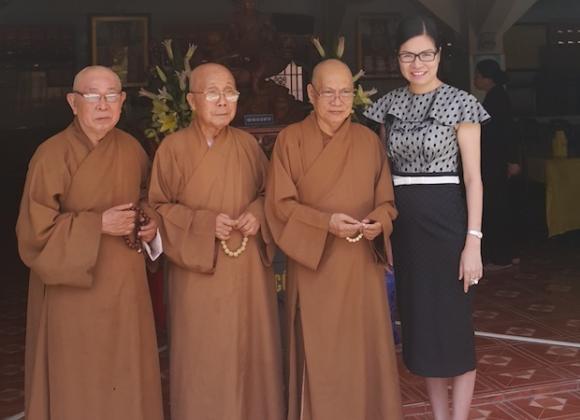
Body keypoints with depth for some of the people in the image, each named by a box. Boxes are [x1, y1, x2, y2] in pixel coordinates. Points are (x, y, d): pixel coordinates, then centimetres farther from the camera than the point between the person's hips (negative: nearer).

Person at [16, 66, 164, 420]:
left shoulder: (132, 149, 3)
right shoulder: (52, 155, -13)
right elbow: (34, 230, -14)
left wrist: (151, 224, -2)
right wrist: (98, 224, -19)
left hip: (125, 285, 5)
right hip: (74, 292, -5)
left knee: (127, 381, 13)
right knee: (78, 385, 6)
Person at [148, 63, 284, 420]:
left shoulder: (248, 143, 5)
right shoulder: (173, 147, -5)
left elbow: (269, 193, 15)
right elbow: (157, 208, -3)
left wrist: (258, 213, -7)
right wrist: (204, 223, -16)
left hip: (248, 269, 3)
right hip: (199, 273, -3)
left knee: (252, 353, 10)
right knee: (205, 358, 2)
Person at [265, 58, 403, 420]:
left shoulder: (369, 140, 6)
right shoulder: (291, 139, -2)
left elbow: (387, 201, 9)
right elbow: (280, 204, -6)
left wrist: (378, 222, -14)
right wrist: (325, 221, -21)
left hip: (362, 267, 3)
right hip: (313, 268, -2)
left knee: (365, 353, 8)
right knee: (319, 356, 3)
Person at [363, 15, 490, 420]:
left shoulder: (460, 103, -5)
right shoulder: (389, 105, 8)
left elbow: (473, 178, -7)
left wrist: (473, 241, -14)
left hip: (444, 219, -5)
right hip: (403, 223, 5)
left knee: (453, 326, 2)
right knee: (420, 324, 12)